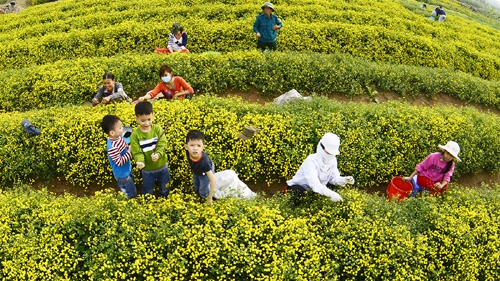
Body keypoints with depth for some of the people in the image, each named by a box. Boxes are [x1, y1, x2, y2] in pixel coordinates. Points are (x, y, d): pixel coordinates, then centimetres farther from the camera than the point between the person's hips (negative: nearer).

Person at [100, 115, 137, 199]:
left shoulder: (118, 137, -8)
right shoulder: (112, 147, -35)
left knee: (131, 192, 28)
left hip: (127, 170, 9)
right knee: (131, 195, 8)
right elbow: (120, 162, -29)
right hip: (122, 175, -9)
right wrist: (130, 152, -29)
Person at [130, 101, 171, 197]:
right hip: (147, 170, -1)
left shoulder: (158, 129, -13)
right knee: (147, 193, 20)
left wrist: (158, 154, -40)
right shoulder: (135, 134, -16)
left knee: (165, 190, 24)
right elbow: (137, 152, -16)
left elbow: (162, 145, -19)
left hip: (162, 166, 1)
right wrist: (140, 161, -38)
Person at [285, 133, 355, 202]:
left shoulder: (333, 160, -5)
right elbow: (314, 184, -42)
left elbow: (334, 178, -4)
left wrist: (344, 180, -26)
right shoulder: (311, 161, -29)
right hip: (297, 188, -7)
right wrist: (330, 193, -56)